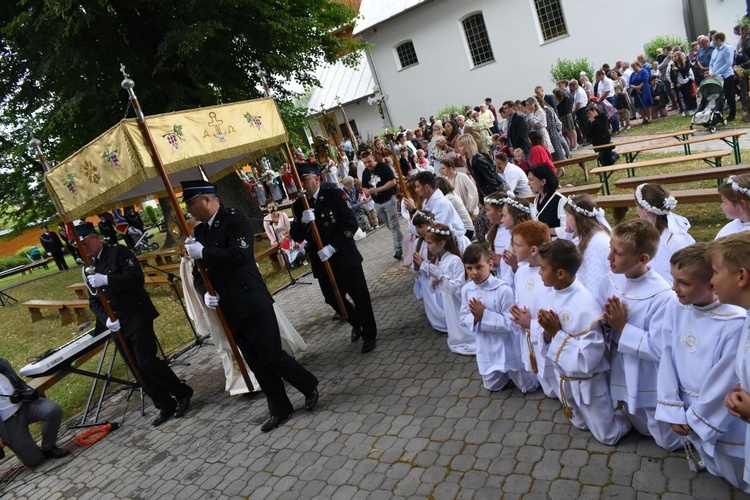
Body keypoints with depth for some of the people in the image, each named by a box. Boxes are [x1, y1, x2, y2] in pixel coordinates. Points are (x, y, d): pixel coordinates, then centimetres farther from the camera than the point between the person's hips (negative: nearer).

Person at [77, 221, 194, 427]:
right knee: (138, 370, 7)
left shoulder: (118, 252, -5)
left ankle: (182, 393, 6)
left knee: (147, 362, -13)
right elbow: (94, 302, 10)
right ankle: (165, 405, 18)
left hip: (137, 317, -7)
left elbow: (137, 277, -18)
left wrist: (106, 280, -28)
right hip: (117, 325, 7)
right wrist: (106, 319, -8)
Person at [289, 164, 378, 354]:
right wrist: (303, 222, -20)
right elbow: (296, 237, 1)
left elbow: (350, 224, -14)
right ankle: (356, 323, 41)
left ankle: (369, 334, 25)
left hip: (344, 256, -4)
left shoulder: (335, 195, -8)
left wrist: (332, 247, -21)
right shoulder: (298, 206, 4)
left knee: (360, 296, 5)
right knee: (333, 299, 12)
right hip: (321, 261, 4)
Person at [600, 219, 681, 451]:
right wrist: (607, 319, -22)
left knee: (669, 442, 14)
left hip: (651, 386, -6)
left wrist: (622, 327, -24)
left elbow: (659, 349, -29)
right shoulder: (612, 280, -10)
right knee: (643, 430, 28)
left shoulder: (662, 296, -29)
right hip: (623, 379, 6)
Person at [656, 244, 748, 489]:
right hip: (689, 412, 4)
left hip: (723, 420, -4)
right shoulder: (675, 308, -11)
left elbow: (725, 382, -20)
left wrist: (696, 418, -9)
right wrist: (673, 410, -6)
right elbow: (667, 359, -5)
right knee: (713, 471, 25)